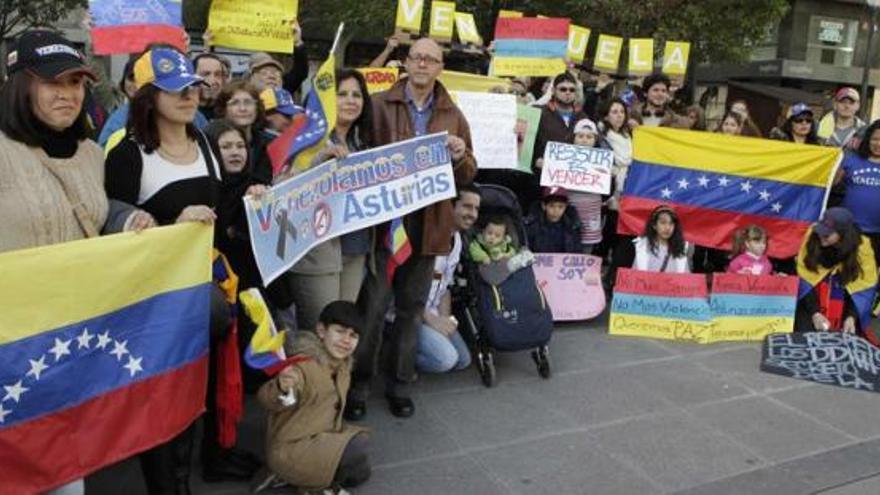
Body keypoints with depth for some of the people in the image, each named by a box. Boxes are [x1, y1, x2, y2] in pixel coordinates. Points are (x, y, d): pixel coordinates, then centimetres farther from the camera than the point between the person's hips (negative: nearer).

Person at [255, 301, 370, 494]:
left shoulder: (342, 364, 2)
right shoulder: (304, 365, -25)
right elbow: (267, 400, -39)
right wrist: (281, 387, -59)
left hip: (321, 438, 9)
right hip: (290, 448, -9)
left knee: (360, 473, 13)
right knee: (358, 446, -22)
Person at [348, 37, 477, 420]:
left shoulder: (453, 116, 9)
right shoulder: (379, 105, 0)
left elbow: (468, 176, 10)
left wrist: (460, 156, -11)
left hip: (428, 225, 3)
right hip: (383, 221, -3)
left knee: (412, 309, 13)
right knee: (372, 308, 2)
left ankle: (399, 384, 28)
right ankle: (358, 384, 19)